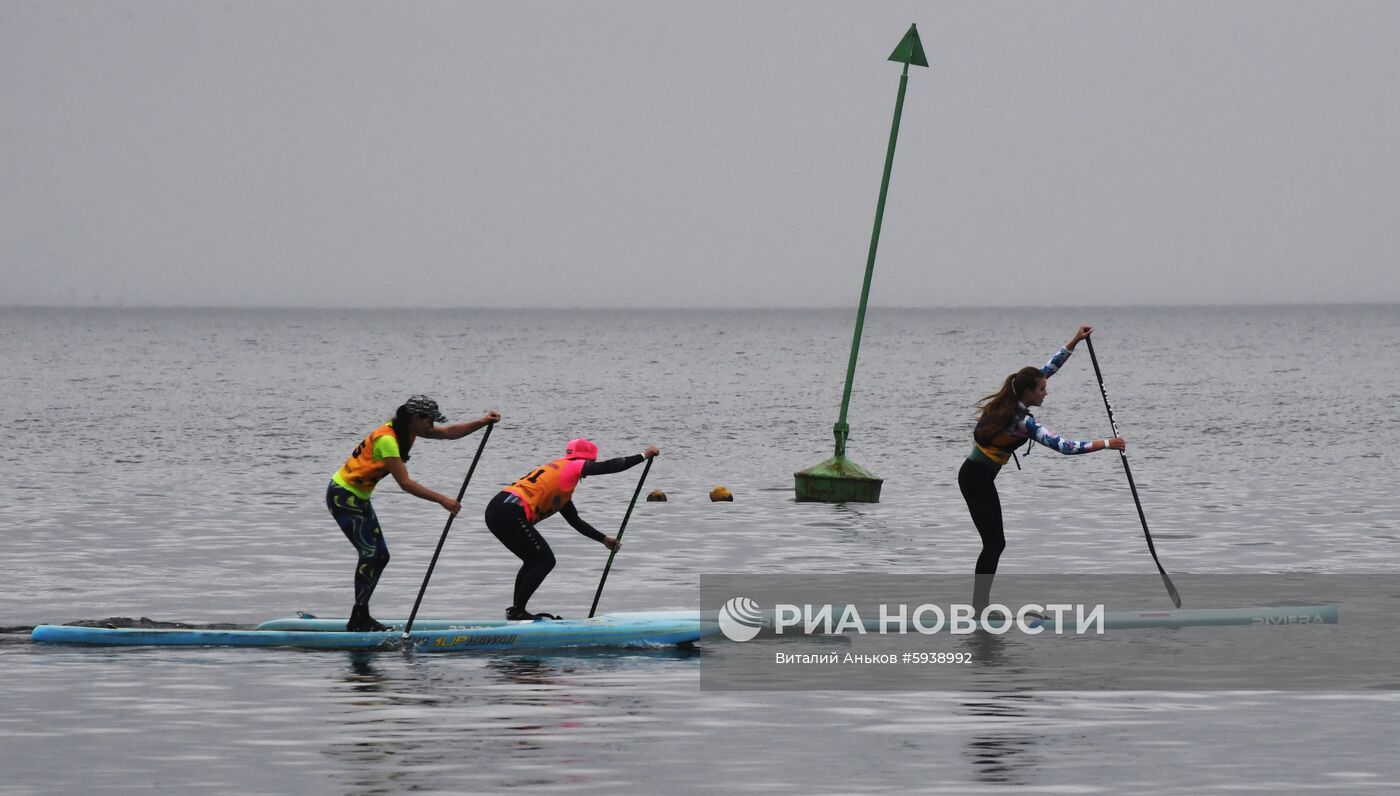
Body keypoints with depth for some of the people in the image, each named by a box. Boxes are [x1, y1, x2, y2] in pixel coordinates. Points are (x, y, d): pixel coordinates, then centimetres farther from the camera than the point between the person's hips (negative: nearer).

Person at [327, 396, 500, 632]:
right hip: (343, 495, -10)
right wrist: (442, 500, -29)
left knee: (380, 556, 8)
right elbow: (405, 483, -29)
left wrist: (483, 421, -7)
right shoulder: (386, 439, -26)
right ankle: (358, 620, -11)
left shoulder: (408, 429, 3)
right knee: (370, 553, -14)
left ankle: (361, 618, 13)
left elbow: (450, 432, 5)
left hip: (358, 497, 10)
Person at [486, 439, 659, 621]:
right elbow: (609, 466, -4)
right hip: (510, 515, -10)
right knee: (545, 561, -1)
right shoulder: (570, 466, 2)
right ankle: (517, 611, -2)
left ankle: (516, 611, 21)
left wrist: (604, 539, 35)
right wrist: (644, 456, 4)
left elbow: (576, 522, 35)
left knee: (534, 561, 22)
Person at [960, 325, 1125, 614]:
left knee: (993, 543, 11)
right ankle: (980, 608, -4)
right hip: (979, 479, -9)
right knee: (995, 543, -5)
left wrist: (1074, 342, 13)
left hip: (972, 474, 9)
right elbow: (1063, 446, -28)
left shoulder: (1009, 402, 3)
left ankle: (979, 605, 12)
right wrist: (1104, 444, -26)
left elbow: (1047, 369, 12)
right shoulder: (1023, 422, -22)